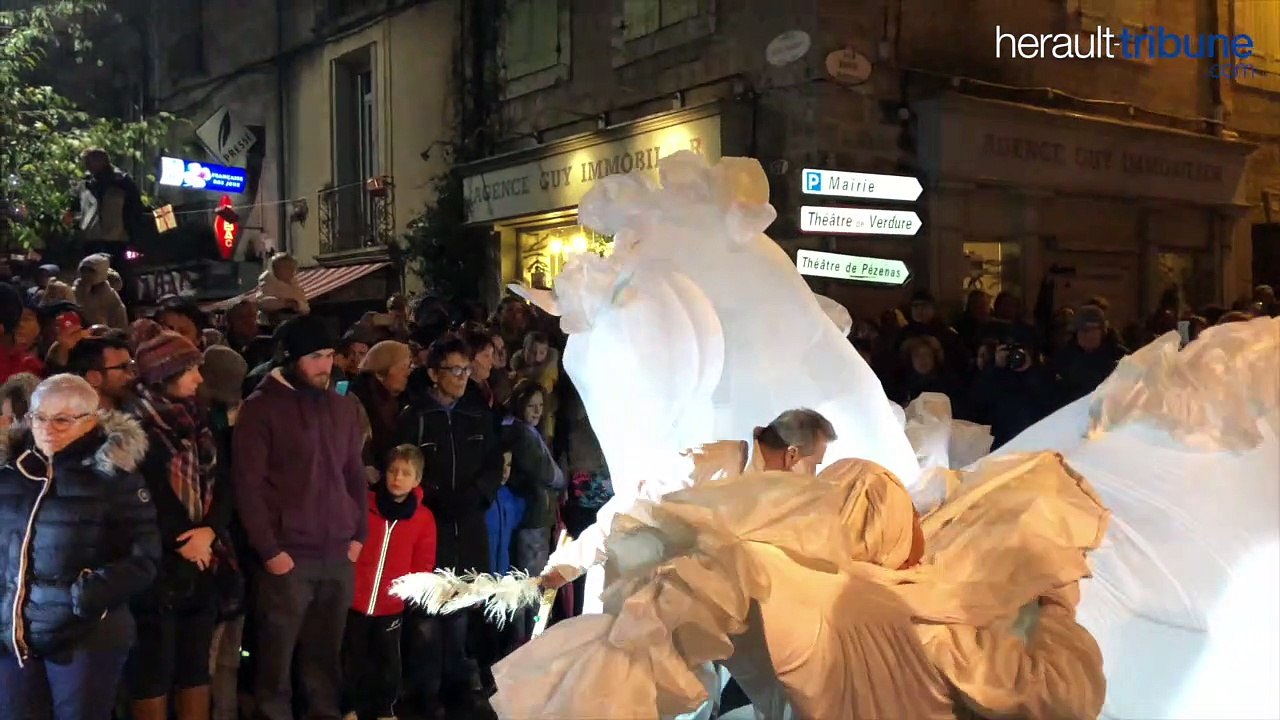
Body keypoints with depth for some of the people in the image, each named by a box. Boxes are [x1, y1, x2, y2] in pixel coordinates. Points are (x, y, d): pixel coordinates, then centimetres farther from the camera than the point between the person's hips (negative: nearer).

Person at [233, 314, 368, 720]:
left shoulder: (343, 407, 11)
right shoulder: (261, 408, -4)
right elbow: (247, 484, -7)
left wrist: (359, 534, 9)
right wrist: (268, 550, -9)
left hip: (339, 554, 4)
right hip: (288, 555, -4)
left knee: (326, 653, 10)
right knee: (277, 656, 2)